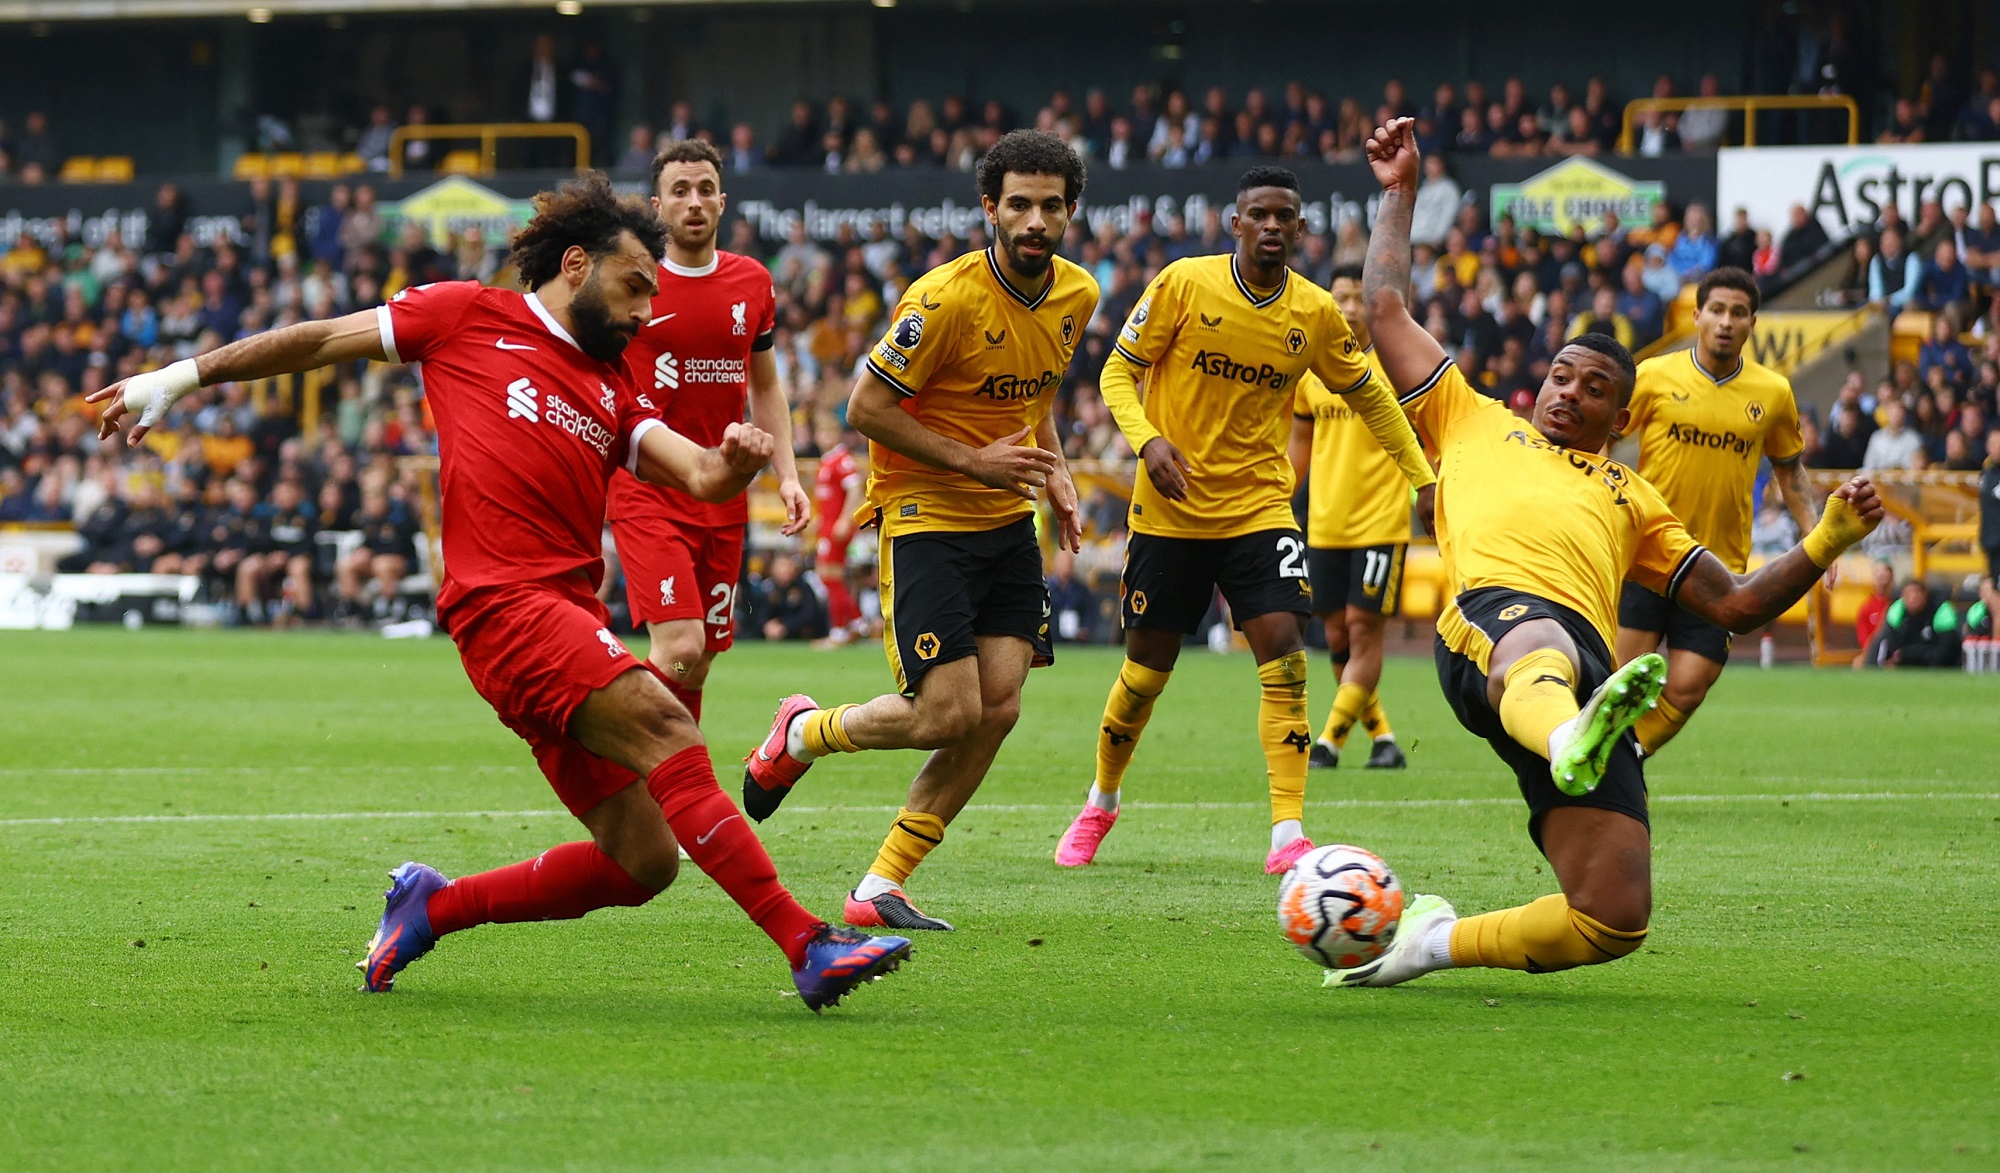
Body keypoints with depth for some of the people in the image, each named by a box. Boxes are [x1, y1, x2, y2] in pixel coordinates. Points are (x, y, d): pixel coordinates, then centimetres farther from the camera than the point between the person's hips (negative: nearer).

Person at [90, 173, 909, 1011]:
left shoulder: (613, 392, 24)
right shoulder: (467, 316, 9)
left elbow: (700, 478, 10)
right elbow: (322, 342, 17)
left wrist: (734, 463, -14)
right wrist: (183, 377, 17)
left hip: (572, 617, 7)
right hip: (503, 599, -7)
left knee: (641, 864, 0)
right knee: (665, 727, -26)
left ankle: (429, 908, 19)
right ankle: (807, 946, -34)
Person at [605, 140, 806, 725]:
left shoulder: (753, 283, 8)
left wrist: (787, 475, 9)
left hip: (723, 498, 5)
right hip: (646, 494, -5)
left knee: (700, 665, 7)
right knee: (680, 648, -19)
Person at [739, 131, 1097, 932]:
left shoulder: (1077, 296, 3)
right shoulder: (946, 298, -20)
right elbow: (865, 408, -16)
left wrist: (1055, 474, 6)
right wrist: (973, 461, -19)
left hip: (1006, 520, 7)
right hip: (923, 514, -7)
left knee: (999, 708, -4)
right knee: (948, 713, -14)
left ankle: (882, 887, 5)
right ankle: (802, 733, 17)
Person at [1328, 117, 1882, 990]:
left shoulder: (1632, 499, 39)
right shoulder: (1472, 422, 35)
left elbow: (1735, 605, 35)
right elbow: (1385, 308, 37)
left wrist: (1828, 541, 22)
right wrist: (1399, 193, 42)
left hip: (1592, 662, 3)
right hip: (1493, 614, -3)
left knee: (1616, 921, -15)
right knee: (1540, 647, -46)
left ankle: (1436, 941, 4)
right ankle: (1570, 741, -82)